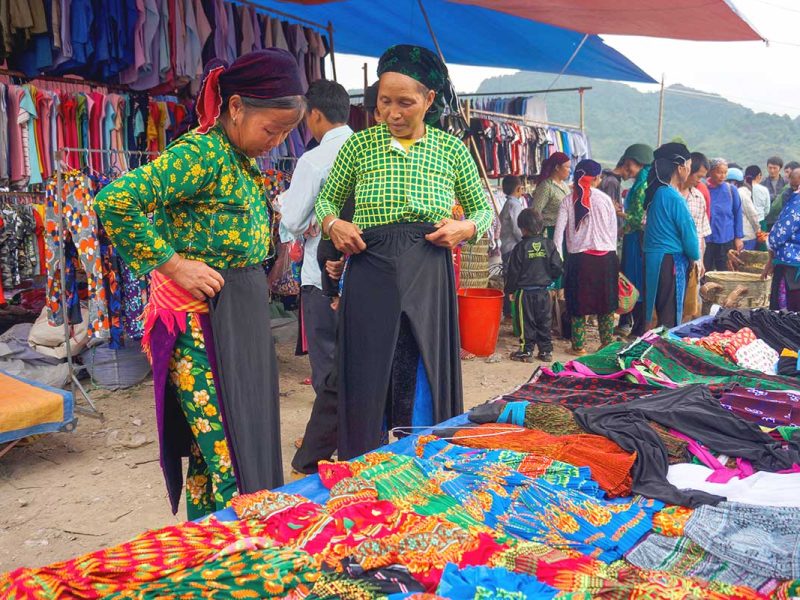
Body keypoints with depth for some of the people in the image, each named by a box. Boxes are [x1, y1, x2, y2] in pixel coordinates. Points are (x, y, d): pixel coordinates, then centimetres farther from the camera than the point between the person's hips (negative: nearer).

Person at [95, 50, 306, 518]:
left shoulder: (242, 160, 12)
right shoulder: (201, 153, -15)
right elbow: (113, 202, -26)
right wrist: (173, 264, -21)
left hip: (245, 312, 9)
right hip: (202, 317, -9)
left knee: (255, 439, 15)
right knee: (225, 453, -5)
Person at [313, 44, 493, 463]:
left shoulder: (451, 149, 6)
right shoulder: (360, 145, 5)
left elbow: (483, 209, 16)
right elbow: (327, 200, 16)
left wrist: (466, 228, -5)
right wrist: (332, 223, -6)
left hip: (429, 282, 0)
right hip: (370, 280, 0)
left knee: (426, 394, 4)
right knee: (366, 389, 4)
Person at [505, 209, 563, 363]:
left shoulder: (520, 247, -9)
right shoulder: (549, 244, -2)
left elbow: (513, 271, -5)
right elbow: (557, 266, 0)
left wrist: (510, 290, 5)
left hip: (525, 292, -3)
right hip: (544, 291, 3)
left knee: (526, 322, 4)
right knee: (544, 321, 11)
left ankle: (526, 351, 6)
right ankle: (546, 351, 15)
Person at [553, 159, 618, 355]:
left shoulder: (568, 201, -1)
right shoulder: (605, 199, -1)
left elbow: (559, 232, -5)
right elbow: (614, 230, 3)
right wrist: (611, 250, 13)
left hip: (579, 258, 0)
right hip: (605, 256, 0)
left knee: (578, 303, 9)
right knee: (606, 303, 12)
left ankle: (578, 345, 12)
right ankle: (608, 344, 18)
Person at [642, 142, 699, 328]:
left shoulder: (656, 192, 10)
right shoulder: (674, 198, -15)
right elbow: (688, 232, -12)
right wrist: (694, 257, 9)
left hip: (653, 258, 8)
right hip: (671, 261, -8)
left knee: (659, 314, 14)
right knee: (670, 319, -2)